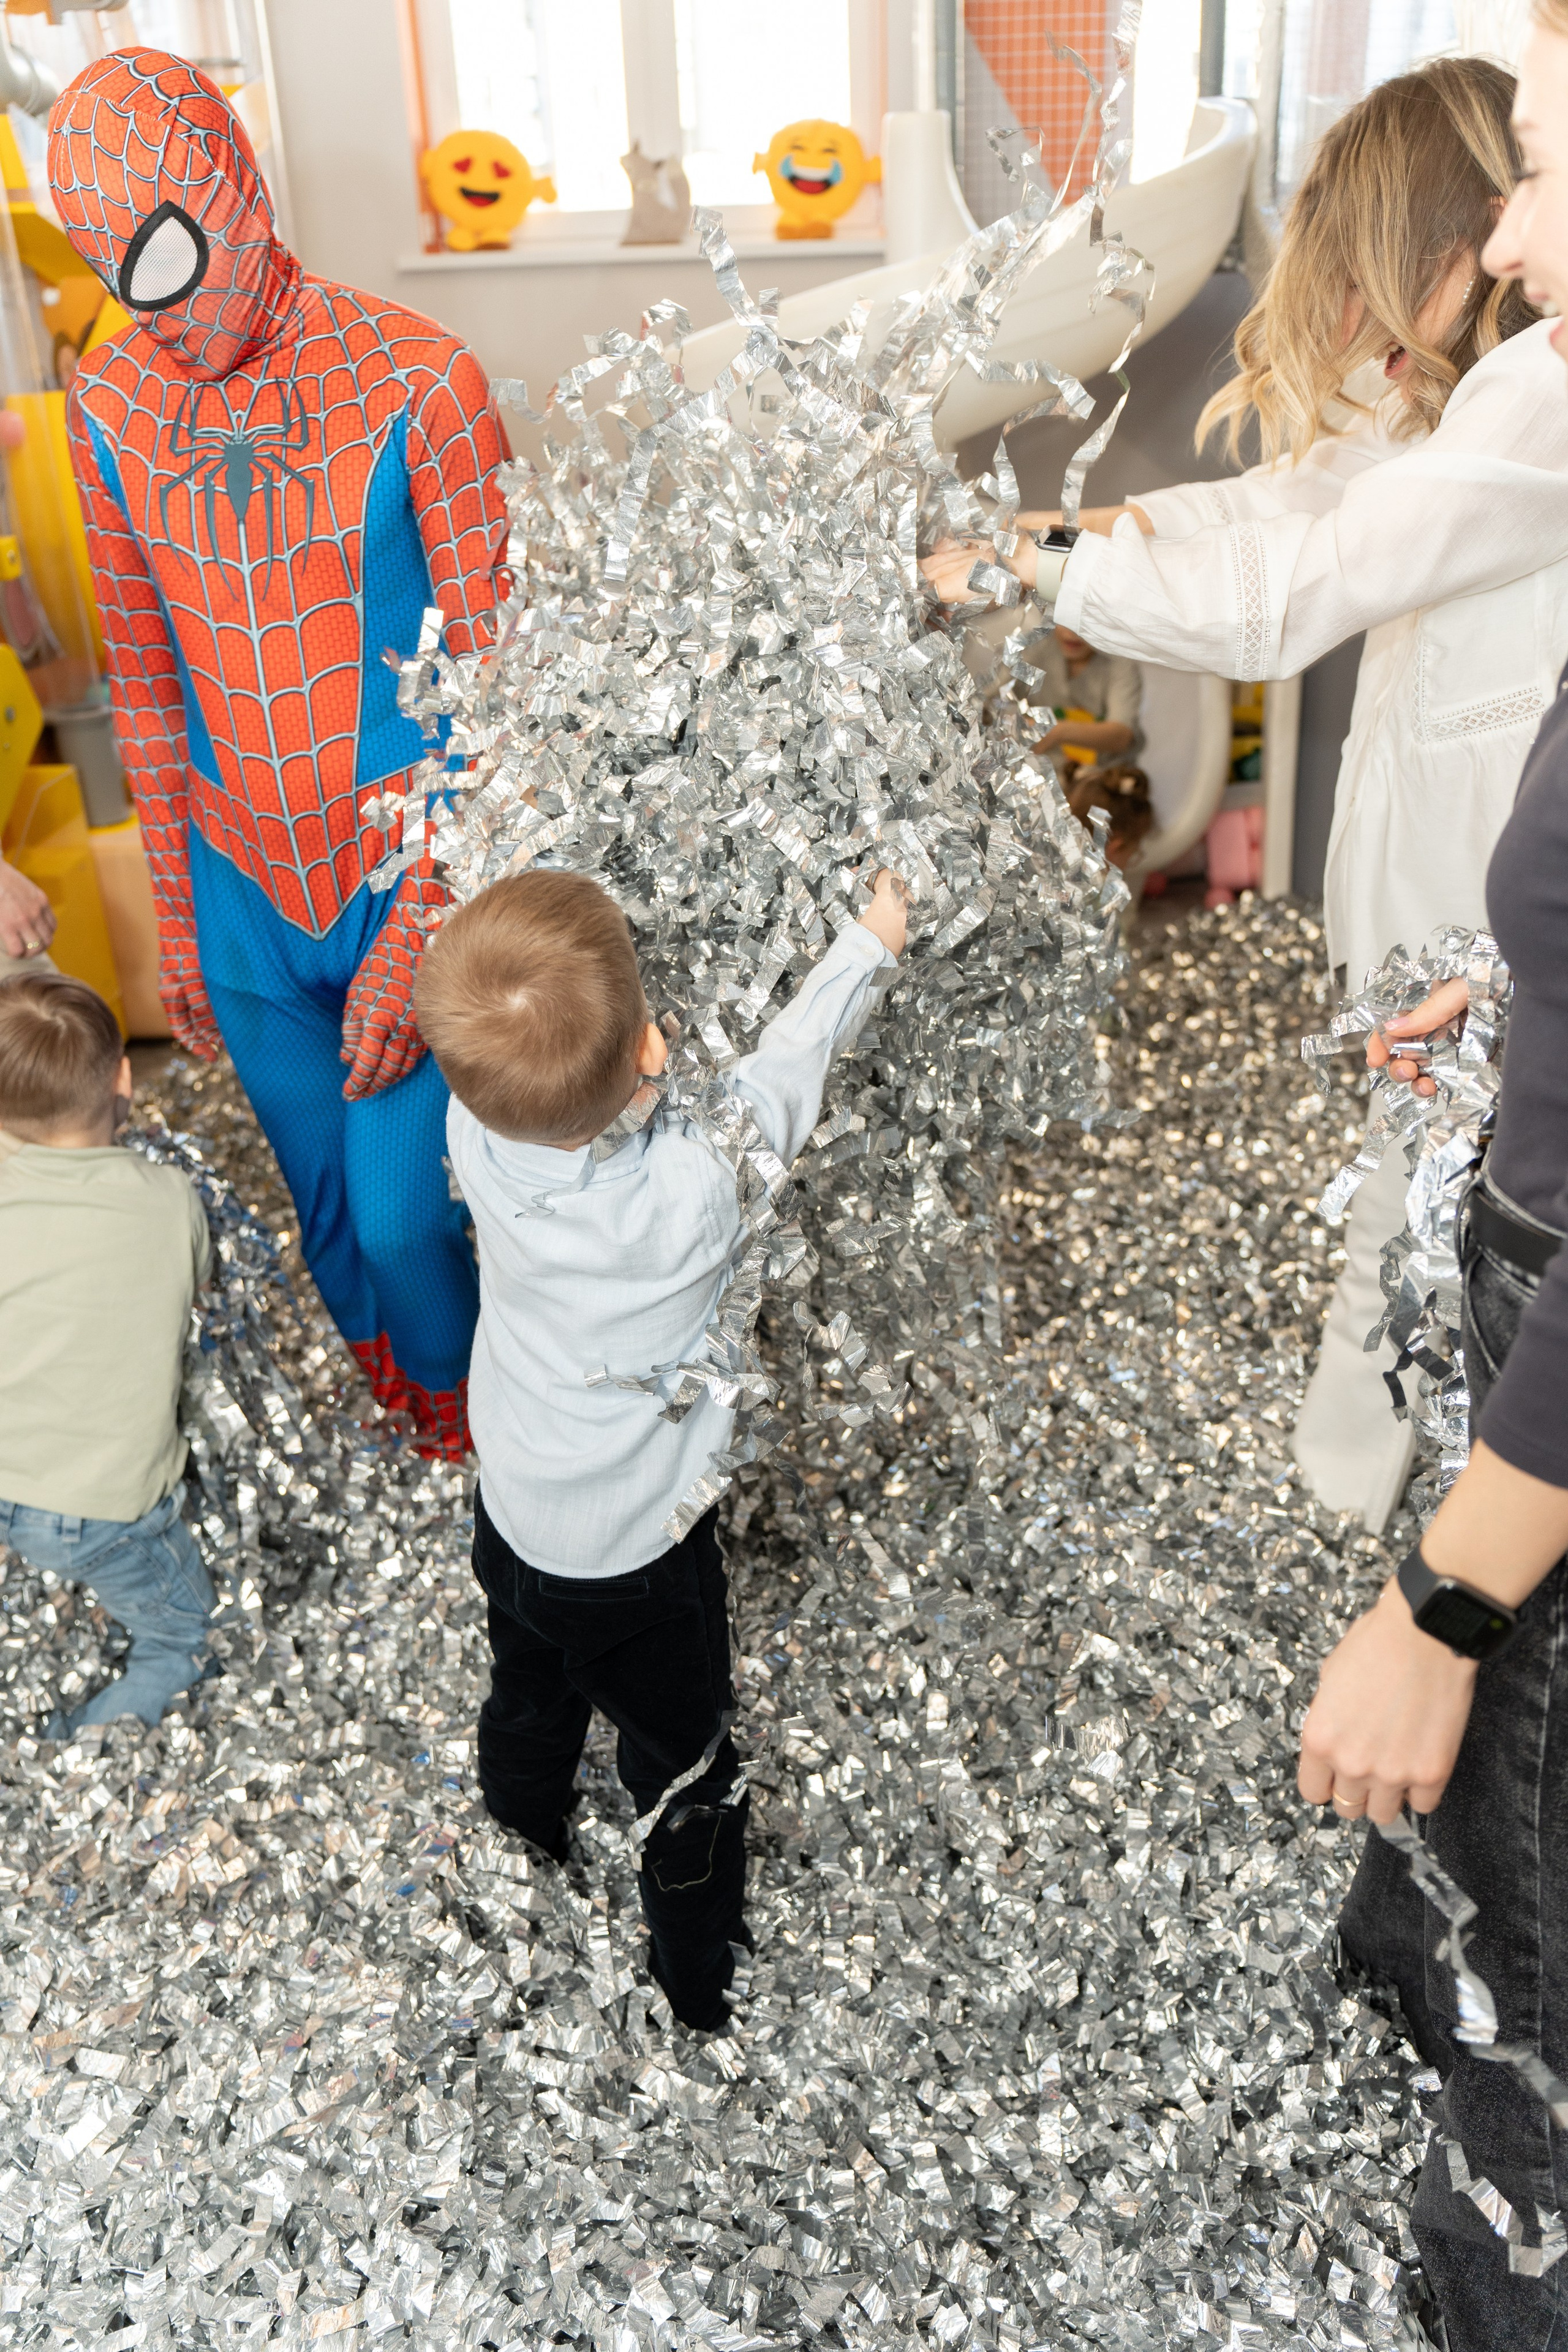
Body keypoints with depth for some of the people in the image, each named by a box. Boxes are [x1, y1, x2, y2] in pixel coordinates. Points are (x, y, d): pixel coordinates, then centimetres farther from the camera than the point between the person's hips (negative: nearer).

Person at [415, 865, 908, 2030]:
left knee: (529, 1712, 33)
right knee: (686, 1773, 21)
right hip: (637, 1563, -5)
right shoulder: (695, 1191, -37)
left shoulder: (475, 1134, -27)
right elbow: (779, 1079, -19)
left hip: (509, 1520, 5)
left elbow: (528, 1066, -5)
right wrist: (868, 945, -5)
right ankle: (704, 1987, 45)